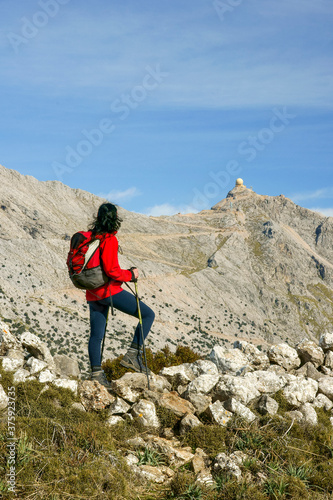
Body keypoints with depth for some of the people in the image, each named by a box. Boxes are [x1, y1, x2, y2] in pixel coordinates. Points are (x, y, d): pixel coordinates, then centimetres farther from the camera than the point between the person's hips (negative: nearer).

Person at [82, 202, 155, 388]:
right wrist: (131, 275, -6)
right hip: (110, 291, -9)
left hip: (92, 294, 9)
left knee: (96, 335, 12)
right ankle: (132, 355, -4)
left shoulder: (90, 236, 10)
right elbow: (111, 270, -21)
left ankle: (96, 373, 14)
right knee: (148, 315, 0)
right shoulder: (110, 240, -14)